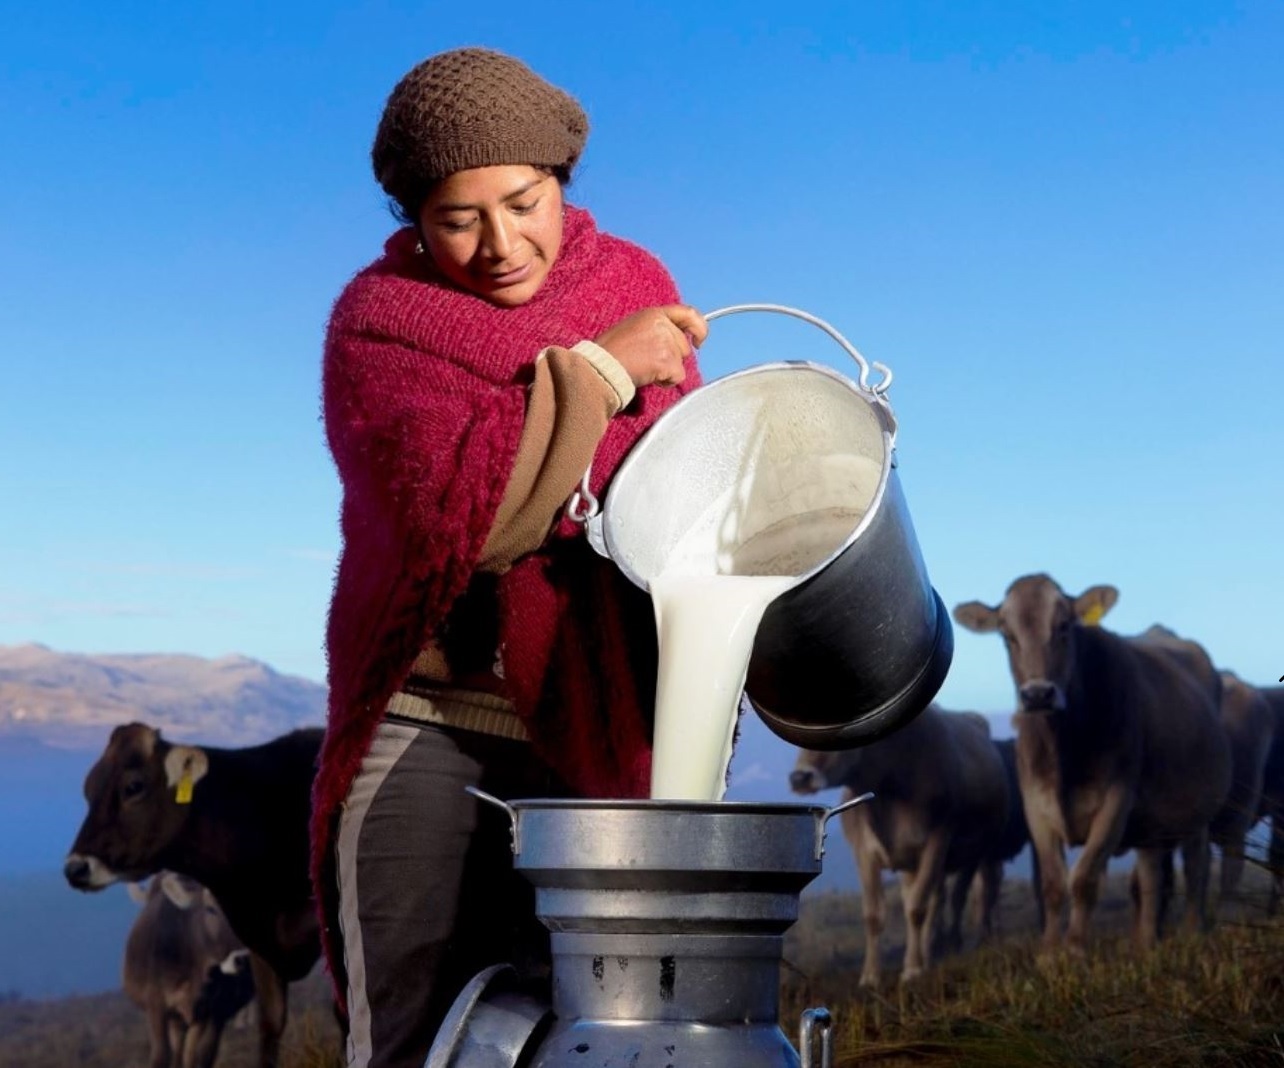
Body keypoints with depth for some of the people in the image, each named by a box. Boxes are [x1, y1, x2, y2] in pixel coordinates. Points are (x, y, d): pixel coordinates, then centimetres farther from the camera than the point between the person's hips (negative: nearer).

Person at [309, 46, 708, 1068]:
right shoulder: (378, 321, -4)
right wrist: (596, 370, -19)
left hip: (596, 737, 3)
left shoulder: (637, 287, 8)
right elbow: (456, 516, -19)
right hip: (428, 724, -3)